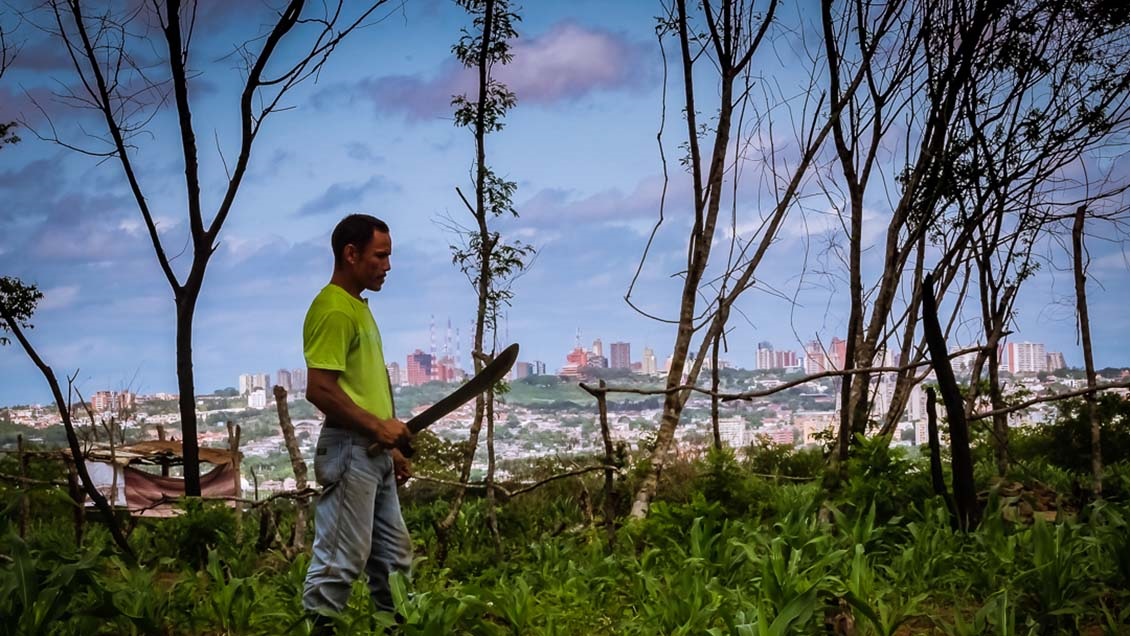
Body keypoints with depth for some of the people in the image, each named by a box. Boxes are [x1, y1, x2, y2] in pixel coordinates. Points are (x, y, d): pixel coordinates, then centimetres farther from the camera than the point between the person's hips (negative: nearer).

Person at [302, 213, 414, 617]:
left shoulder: (358, 307, 16)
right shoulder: (333, 310, -15)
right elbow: (320, 390, -22)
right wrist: (378, 427, -19)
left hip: (374, 453, 10)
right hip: (350, 451, -10)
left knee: (394, 558, 15)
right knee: (340, 561, -6)